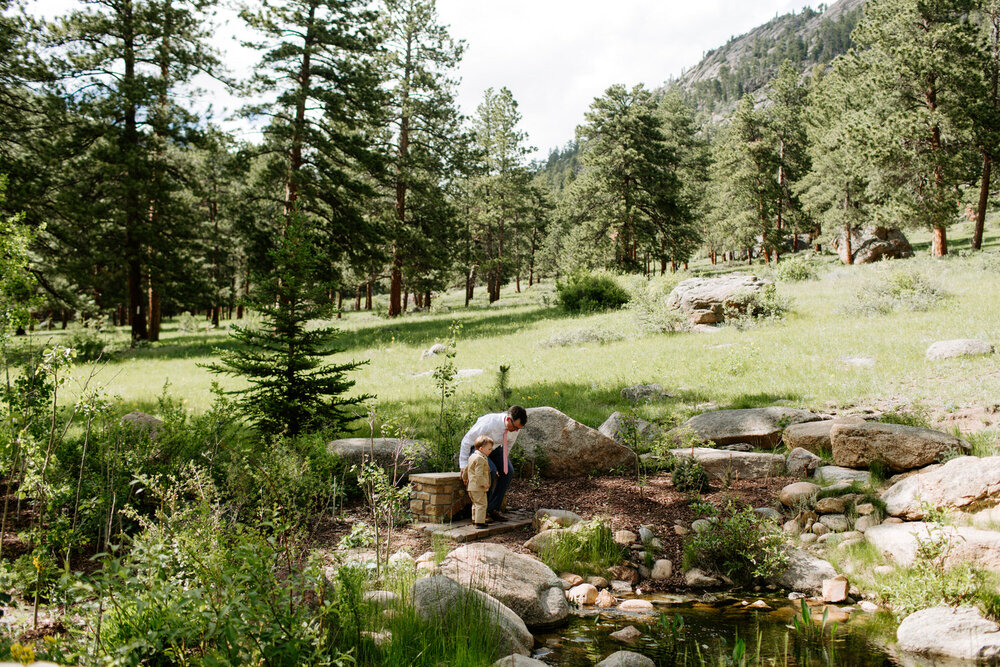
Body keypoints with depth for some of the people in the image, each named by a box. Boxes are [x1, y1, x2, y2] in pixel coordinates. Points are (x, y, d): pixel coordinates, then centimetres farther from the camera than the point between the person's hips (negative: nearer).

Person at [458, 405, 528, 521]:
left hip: (495, 448, 6)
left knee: (508, 471, -15)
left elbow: (508, 444, 5)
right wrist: (463, 465, -22)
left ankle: (493, 509, -6)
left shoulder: (515, 426, -18)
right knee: (491, 471, -29)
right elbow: (466, 441, -26)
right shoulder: (488, 423, -37)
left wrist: (503, 462, 9)